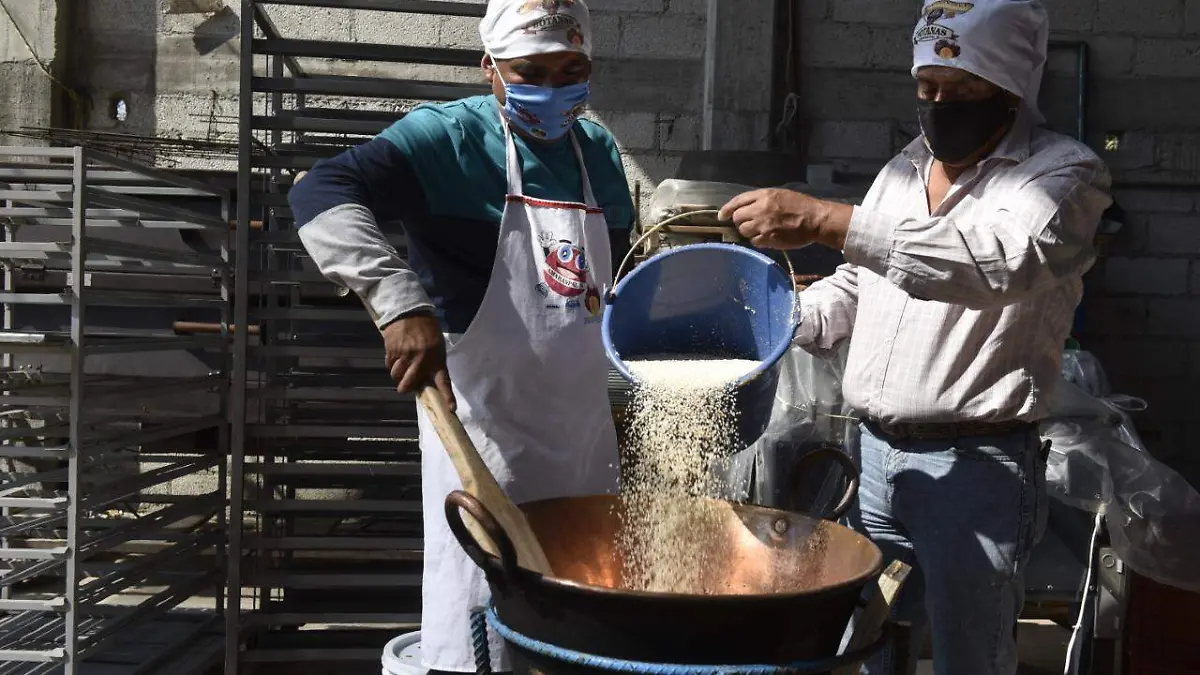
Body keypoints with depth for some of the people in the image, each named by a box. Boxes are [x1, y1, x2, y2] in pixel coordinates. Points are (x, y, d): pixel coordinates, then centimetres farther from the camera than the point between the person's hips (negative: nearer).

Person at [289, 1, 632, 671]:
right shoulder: (451, 137, -9)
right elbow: (322, 193, -23)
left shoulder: (599, 151, 10)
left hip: (585, 431, 7)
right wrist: (402, 302, -37)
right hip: (485, 425, -6)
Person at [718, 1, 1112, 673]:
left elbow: (1002, 262, -29)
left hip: (976, 466, -6)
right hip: (875, 450, 6)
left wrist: (824, 221, -35)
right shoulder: (905, 168, 13)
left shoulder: (1066, 172, -7)